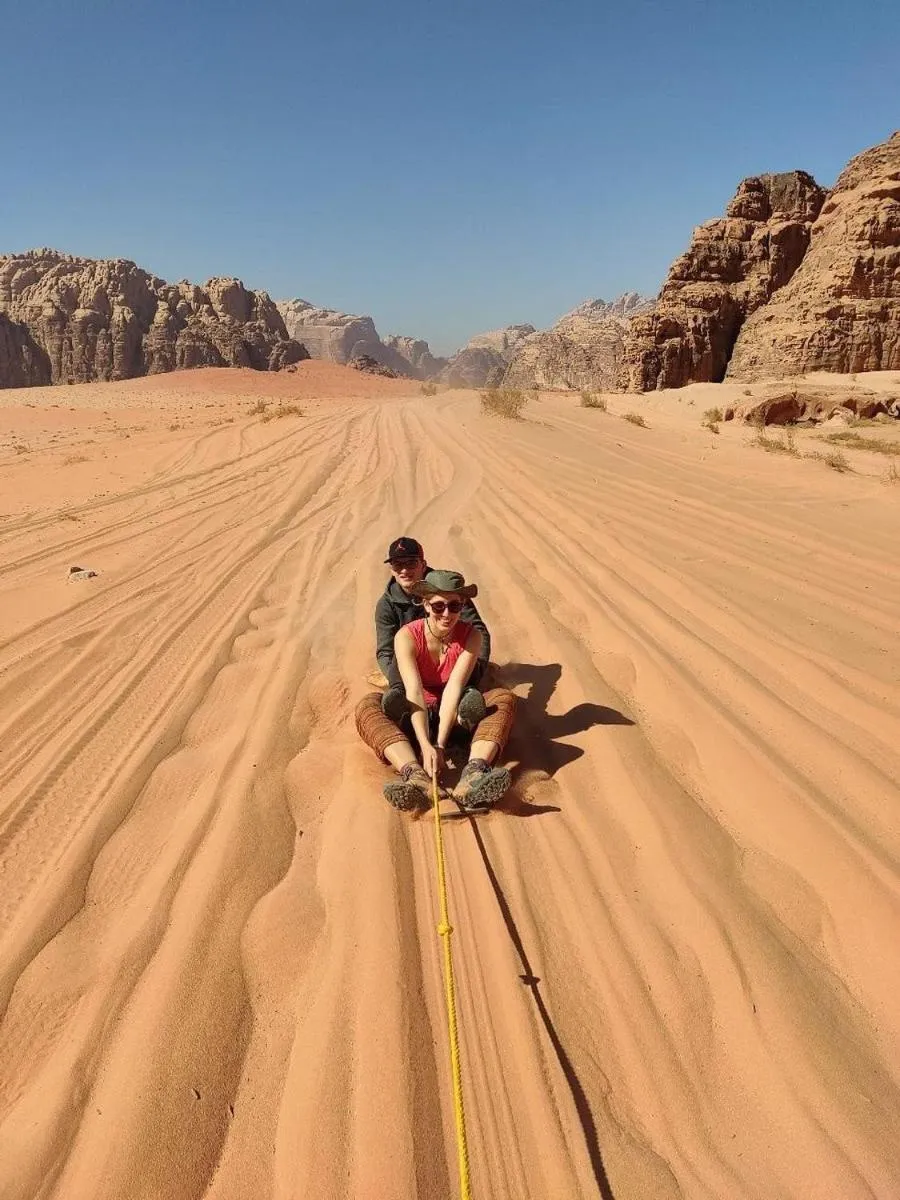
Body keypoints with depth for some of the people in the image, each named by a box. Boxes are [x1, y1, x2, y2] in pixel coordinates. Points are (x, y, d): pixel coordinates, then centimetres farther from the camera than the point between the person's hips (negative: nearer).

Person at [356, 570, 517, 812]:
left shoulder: (471, 636, -14)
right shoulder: (406, 636, -19)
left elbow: (454, 689, -26)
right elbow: (414, 691, -30)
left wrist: (439, 744, -35)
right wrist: (426, 745, -43)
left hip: (454, 716, 1)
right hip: (415, 717, -1)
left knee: (503, 698, -26)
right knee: (367, 705, -29)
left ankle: (472, 775, -49)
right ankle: (416, 776, -50)